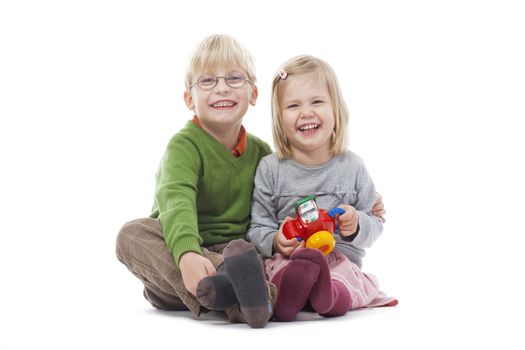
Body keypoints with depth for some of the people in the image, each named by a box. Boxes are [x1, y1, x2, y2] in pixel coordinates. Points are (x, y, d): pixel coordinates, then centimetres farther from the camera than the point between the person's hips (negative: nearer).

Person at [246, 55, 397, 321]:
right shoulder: (270, 169, 7)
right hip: (285, 260, -1)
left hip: (342, 262, 2)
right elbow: (258, 228, 7)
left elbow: (375, 225, 13)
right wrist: (275, 242, -15)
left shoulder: (351, 167, 9)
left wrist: (357, 226, -10)